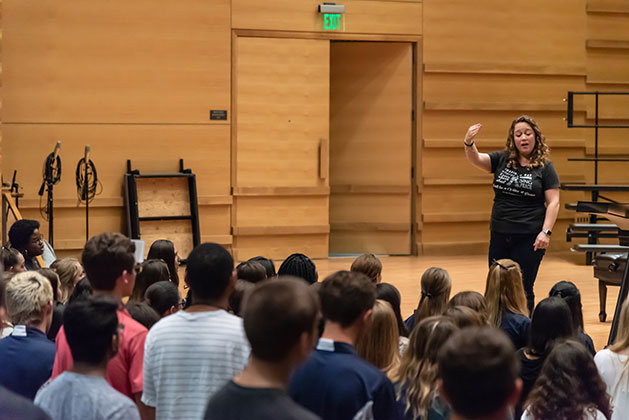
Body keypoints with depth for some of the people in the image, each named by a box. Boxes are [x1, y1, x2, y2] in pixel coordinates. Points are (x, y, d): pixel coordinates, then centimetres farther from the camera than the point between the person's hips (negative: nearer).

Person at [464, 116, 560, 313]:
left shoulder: (545, 167, 0)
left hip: (528, 238, -3)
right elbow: (476, 159, -8)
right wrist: (468, 143, -30)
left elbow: (553, 202, -3)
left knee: (523, 291, 1)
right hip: (499, 235, 4)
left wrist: (546, 232, -14)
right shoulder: (502, 160, 7)